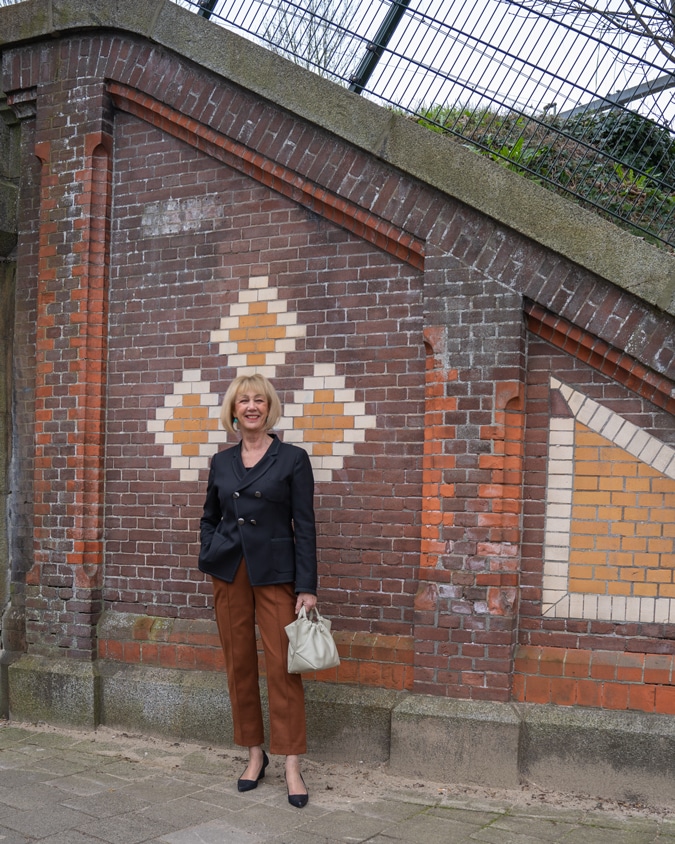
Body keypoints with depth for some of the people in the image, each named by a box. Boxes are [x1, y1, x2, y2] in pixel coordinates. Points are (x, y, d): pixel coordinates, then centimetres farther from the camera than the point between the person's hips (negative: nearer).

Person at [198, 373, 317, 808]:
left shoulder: (293, 458, -3)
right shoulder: (221, 462, 9)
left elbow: (305, 527, -5)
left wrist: (307, 587, -10)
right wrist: (209, 558, 4)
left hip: (275, 572, -4)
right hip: (229, 572, 4)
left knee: (283, 666, -5)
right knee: (239, 664, 9)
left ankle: (292, 766, 3)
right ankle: (255, 753, 22)